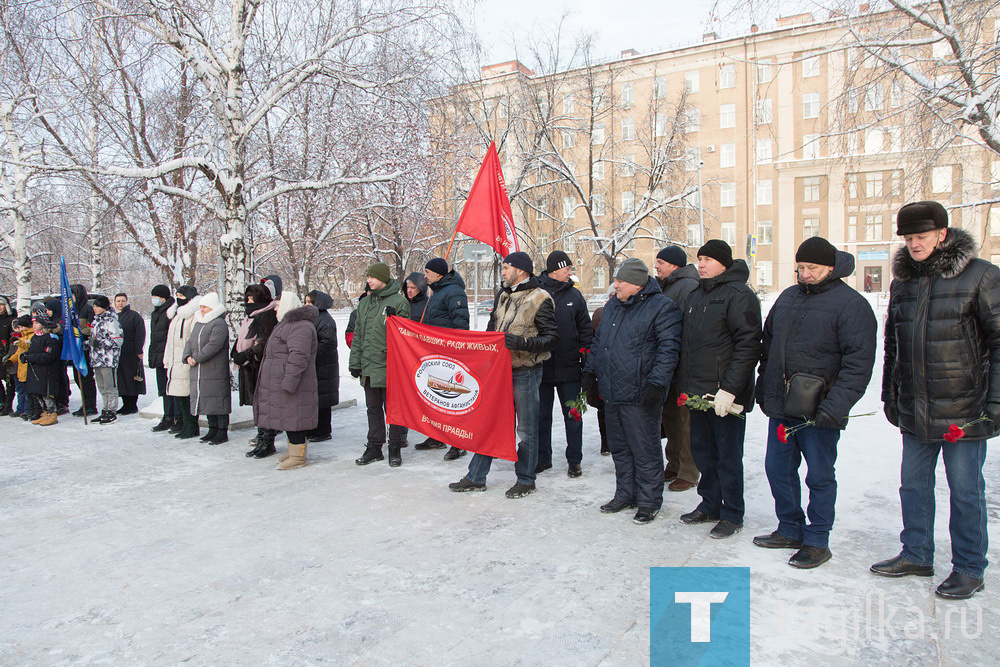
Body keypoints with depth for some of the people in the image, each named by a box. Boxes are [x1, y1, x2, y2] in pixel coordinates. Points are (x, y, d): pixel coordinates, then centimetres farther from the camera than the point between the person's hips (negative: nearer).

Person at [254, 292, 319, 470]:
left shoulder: (300, 327, -17)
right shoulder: (288, 323, 20)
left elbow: (298, 357, -26)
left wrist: (288, 382, -28)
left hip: (293, 385, -11)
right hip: (282, 383, 11)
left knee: (293, 418, -6)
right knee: (289, 417, 15)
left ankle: (298, 457, 1)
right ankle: (294, 452, 24)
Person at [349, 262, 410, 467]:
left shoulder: (399, 302, -5)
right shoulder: (364, 303, 14)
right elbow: (358, 335, 17)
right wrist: (355, 362, 13)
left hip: (389, 367, -6)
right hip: (368, 366, 6)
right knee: (373, 409, 14)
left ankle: (395, 448, 13)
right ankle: (374, 447, 24)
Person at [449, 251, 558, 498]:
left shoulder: (540, 299, -9)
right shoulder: (503, 296, 14)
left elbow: (551, 338, -14)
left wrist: (522, 342, -26)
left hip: (525, 372, -7)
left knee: (526, 428, 5)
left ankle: (526, 480, 19)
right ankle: (476, 477, 20)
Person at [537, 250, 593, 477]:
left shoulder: (574, 295, 6)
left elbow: (585, 328, 8)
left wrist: (586, 354, -1)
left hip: (569, 367, 1)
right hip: (541, 366, -1)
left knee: (572, 415, 7)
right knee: (541, 415, 10)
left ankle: (574, 460, 19)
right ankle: (543, 457, 25)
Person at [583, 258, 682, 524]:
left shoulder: (662, 307, -9)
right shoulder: (613, 306, 15)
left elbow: (668, 349, -14)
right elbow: (598, 340, 25)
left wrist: (656, 383, -20)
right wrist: (590, 370, 19)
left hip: (640, 396, -8)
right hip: (611, 393, 8)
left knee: (645, 451, 1)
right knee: (619, 448, 16)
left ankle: (649, 502, 16)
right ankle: (625, 495, 30)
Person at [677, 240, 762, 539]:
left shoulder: (739, 295, -11)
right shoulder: (695, 296, 14)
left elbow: (748, 345, -18)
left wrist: (729, 389, -22)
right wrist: (686, 385, 15)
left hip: (725, 394, -8)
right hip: (698, 391, 8)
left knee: (727, 455, 4)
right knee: (702, 451, 16)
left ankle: (732, 515, 18)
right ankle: (709, 505, 32)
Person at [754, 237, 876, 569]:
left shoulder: (851, 304, -9)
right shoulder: (787, 297, 12)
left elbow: (858, 363, -15)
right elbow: (768, 345, 21)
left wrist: (835, 406, -23)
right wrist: (763, 387, 17)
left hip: (819, 411, -7)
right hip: (780, 407, 7)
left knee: (819, 476, 5)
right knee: (778, 468, 14)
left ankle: (817, 541, 20)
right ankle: (789, 530, 31)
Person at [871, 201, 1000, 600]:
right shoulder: (902, 282, 10)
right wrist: (890, 394, 15)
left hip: (963, 411, -5)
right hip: (915, 410, 5)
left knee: (965, 490, 6)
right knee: (913, 483, 13)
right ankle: (916, 555, 29)